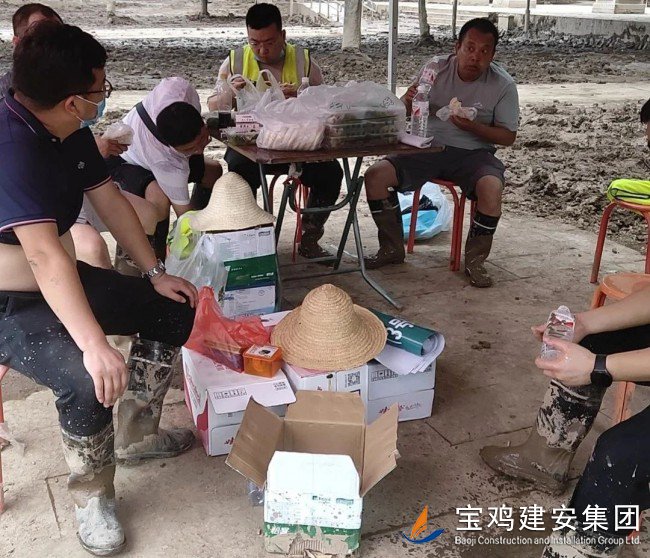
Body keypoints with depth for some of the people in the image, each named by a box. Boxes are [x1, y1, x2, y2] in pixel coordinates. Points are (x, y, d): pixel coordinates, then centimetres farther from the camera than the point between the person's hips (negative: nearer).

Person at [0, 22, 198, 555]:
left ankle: (136, 432, 24)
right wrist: (94, 345, -44)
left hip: (62, 281, 9)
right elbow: (45, 256, -39)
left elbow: (111, 202, 8)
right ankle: (92, 495, -3)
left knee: (175, 311, 9)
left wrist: (156, 273, 4)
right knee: (88, 379, -33)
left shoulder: (69, 132, -1)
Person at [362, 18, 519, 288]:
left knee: (491, 187, -35)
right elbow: (406, 113, 10)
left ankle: (475, 260, -12)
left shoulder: (503, 85, -6)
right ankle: (392, 248, 1)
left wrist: (473, 127, -21)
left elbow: (508, 136, -3)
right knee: (375, 176, -18)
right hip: (428, 147, 3)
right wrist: (408, 101, -16)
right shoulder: (436, 68, 0)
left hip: (473, 152, -2)